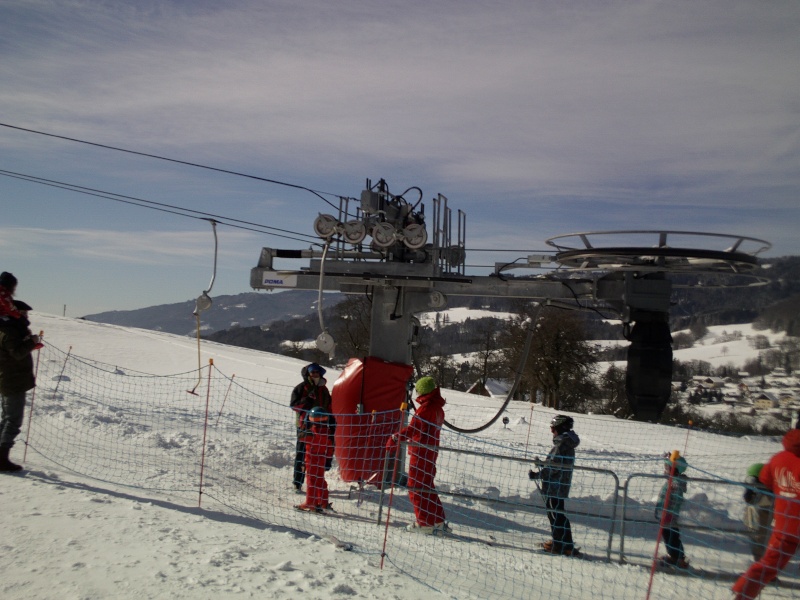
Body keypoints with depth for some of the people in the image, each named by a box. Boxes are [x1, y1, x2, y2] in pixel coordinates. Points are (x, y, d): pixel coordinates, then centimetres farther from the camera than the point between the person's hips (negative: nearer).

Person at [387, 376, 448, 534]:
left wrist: (395, 438, -19)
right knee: (426, 486, 18)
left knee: (416, 487, 0)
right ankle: (438, 521, 22)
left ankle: (426, 523, 3)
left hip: (421, 451, -9)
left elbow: (413, 428, -23)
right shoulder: (438, 407, 12)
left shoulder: (426, 407, -16)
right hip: (432, 450, 9)